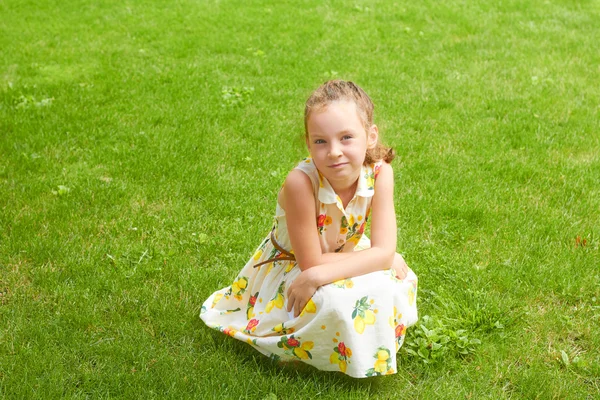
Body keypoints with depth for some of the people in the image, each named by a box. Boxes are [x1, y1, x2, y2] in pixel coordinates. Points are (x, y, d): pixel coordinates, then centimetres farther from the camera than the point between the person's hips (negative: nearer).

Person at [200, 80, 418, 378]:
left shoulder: (379, 173, -23)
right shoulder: (301, 182, -35)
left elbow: (385, 251, -25)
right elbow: (311, 262, -27)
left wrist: (318, 276, -35)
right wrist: (380, 257, -22)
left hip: (339, 257, 5)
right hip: (287, 271, -5)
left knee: (394, 281, -14)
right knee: (337, 302, -31)